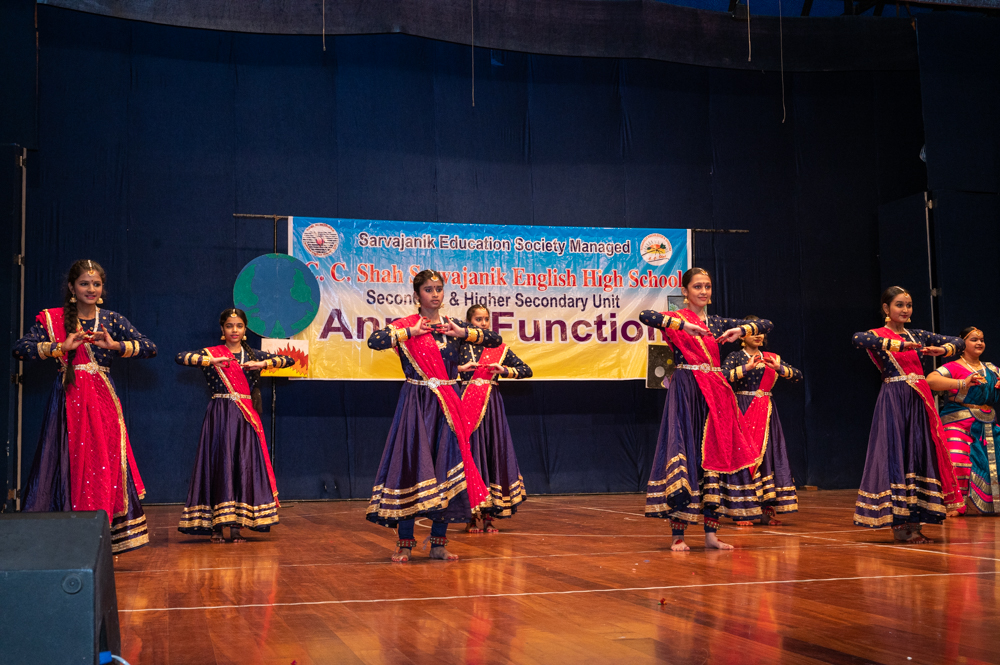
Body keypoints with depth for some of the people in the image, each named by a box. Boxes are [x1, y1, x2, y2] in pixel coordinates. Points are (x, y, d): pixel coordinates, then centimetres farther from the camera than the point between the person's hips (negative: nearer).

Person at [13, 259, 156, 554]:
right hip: (69, 399, -2)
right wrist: (61, 346, -18)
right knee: (71, 463, -4)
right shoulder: (52, 318, 3)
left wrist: (115, 345, -14)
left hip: (103, 399, 2)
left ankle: (104, 538, 7)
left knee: (107, 465, 0)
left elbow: (150, 347, 0)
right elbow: (20, 348, -9)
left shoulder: (111, 320, 8)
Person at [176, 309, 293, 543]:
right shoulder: (212, 353, 5)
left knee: (244, 465, -1)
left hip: (245, 417, 3)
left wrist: (262, 364, -10)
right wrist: (211, 360, -21)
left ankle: (236, 526, 4)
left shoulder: (253, 355, 12)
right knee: (219, 464, -5)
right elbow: (181, 357, -10)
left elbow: (289, 360, 5)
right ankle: (216, 527, -2)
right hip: (220, 416, -3)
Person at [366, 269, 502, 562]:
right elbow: (374, 341, -17)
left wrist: (461, 332, -6)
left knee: (447, 466, 1)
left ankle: (438, 543, 9)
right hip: (416, 403, -3)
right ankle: (405, 543, 3)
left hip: (448, 405, 3)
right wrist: (413, 332, -14)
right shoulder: (405, 325, 0)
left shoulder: (454, 325, 11)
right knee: (412, 464, -7)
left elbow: (495, 339, 6)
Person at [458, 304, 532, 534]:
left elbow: (527, 370, 9)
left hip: (492, 405, 2)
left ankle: (489, 515, 7)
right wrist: (461, 368, -16)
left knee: (494, 454, 0)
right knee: (470, 454, -3)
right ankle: (472, 517, 3)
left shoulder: (499, 349, 10)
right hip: (468, 405, -2)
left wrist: (504, 370, -6)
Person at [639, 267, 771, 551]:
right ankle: (678, 535, -6)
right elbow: (645, 316, -22)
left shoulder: (717, 323, 14)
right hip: (686, 392, -5)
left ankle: (711, 533, 9)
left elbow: (767, 325, 15)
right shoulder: (676, 320, 0)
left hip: (716, 394, 5)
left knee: (716, 454, 3)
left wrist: (741, 330, -4)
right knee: (685, 454, -9)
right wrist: (683, 325, -27)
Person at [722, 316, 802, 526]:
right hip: (744, 411, -4)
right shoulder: (736, 357, 0)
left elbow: (797, 376, 7)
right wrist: (747, 367, -23)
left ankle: (768, 508, 5)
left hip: (767, 412, 4)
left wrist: (778, 367, -10)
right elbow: (722, 377, -16)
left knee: (769, 454, 1)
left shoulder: (771, 358, 13)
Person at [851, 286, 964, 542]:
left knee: (919, 453, 4)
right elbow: (858, 339, -26)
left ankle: (913, 521, 9)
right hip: (894, 400, -6)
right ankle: (898, 524, -2)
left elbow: (959, 342, 16)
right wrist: (899, 345, -31)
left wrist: (942, 349, -7)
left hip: (919, 401, 6)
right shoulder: (879, 335, -1)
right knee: (895, 453, -6)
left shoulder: (917, 336, 14)